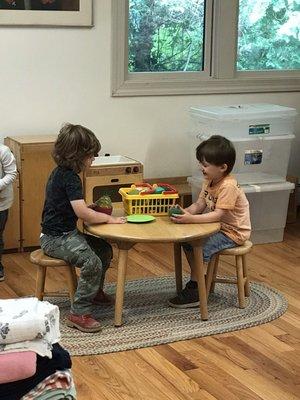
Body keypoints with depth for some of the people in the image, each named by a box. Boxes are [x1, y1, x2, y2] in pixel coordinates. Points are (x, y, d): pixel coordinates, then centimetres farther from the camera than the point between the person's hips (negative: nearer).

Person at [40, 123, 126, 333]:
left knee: (104, 249, 16)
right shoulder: (69, 178, -20)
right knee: (92, 261, -27)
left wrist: (94, 208, 9)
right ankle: (79, 314, -20)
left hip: (66, 233, 11)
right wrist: (109, 219, -14)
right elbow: (82, 213, -26)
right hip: (56, 239, -11)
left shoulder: (60, 172, 11)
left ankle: (94, 292, 34)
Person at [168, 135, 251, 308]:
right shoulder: (209, 181, 3)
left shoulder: (228, 186, -26)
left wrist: (191, 219, -38)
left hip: (233, 232, -10)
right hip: (219, 227, 10)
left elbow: (218, 215, -31)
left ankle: (194, 292, -8)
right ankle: (196, 279, 16)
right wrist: (184, 212, -18)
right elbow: (199, 205, 2)